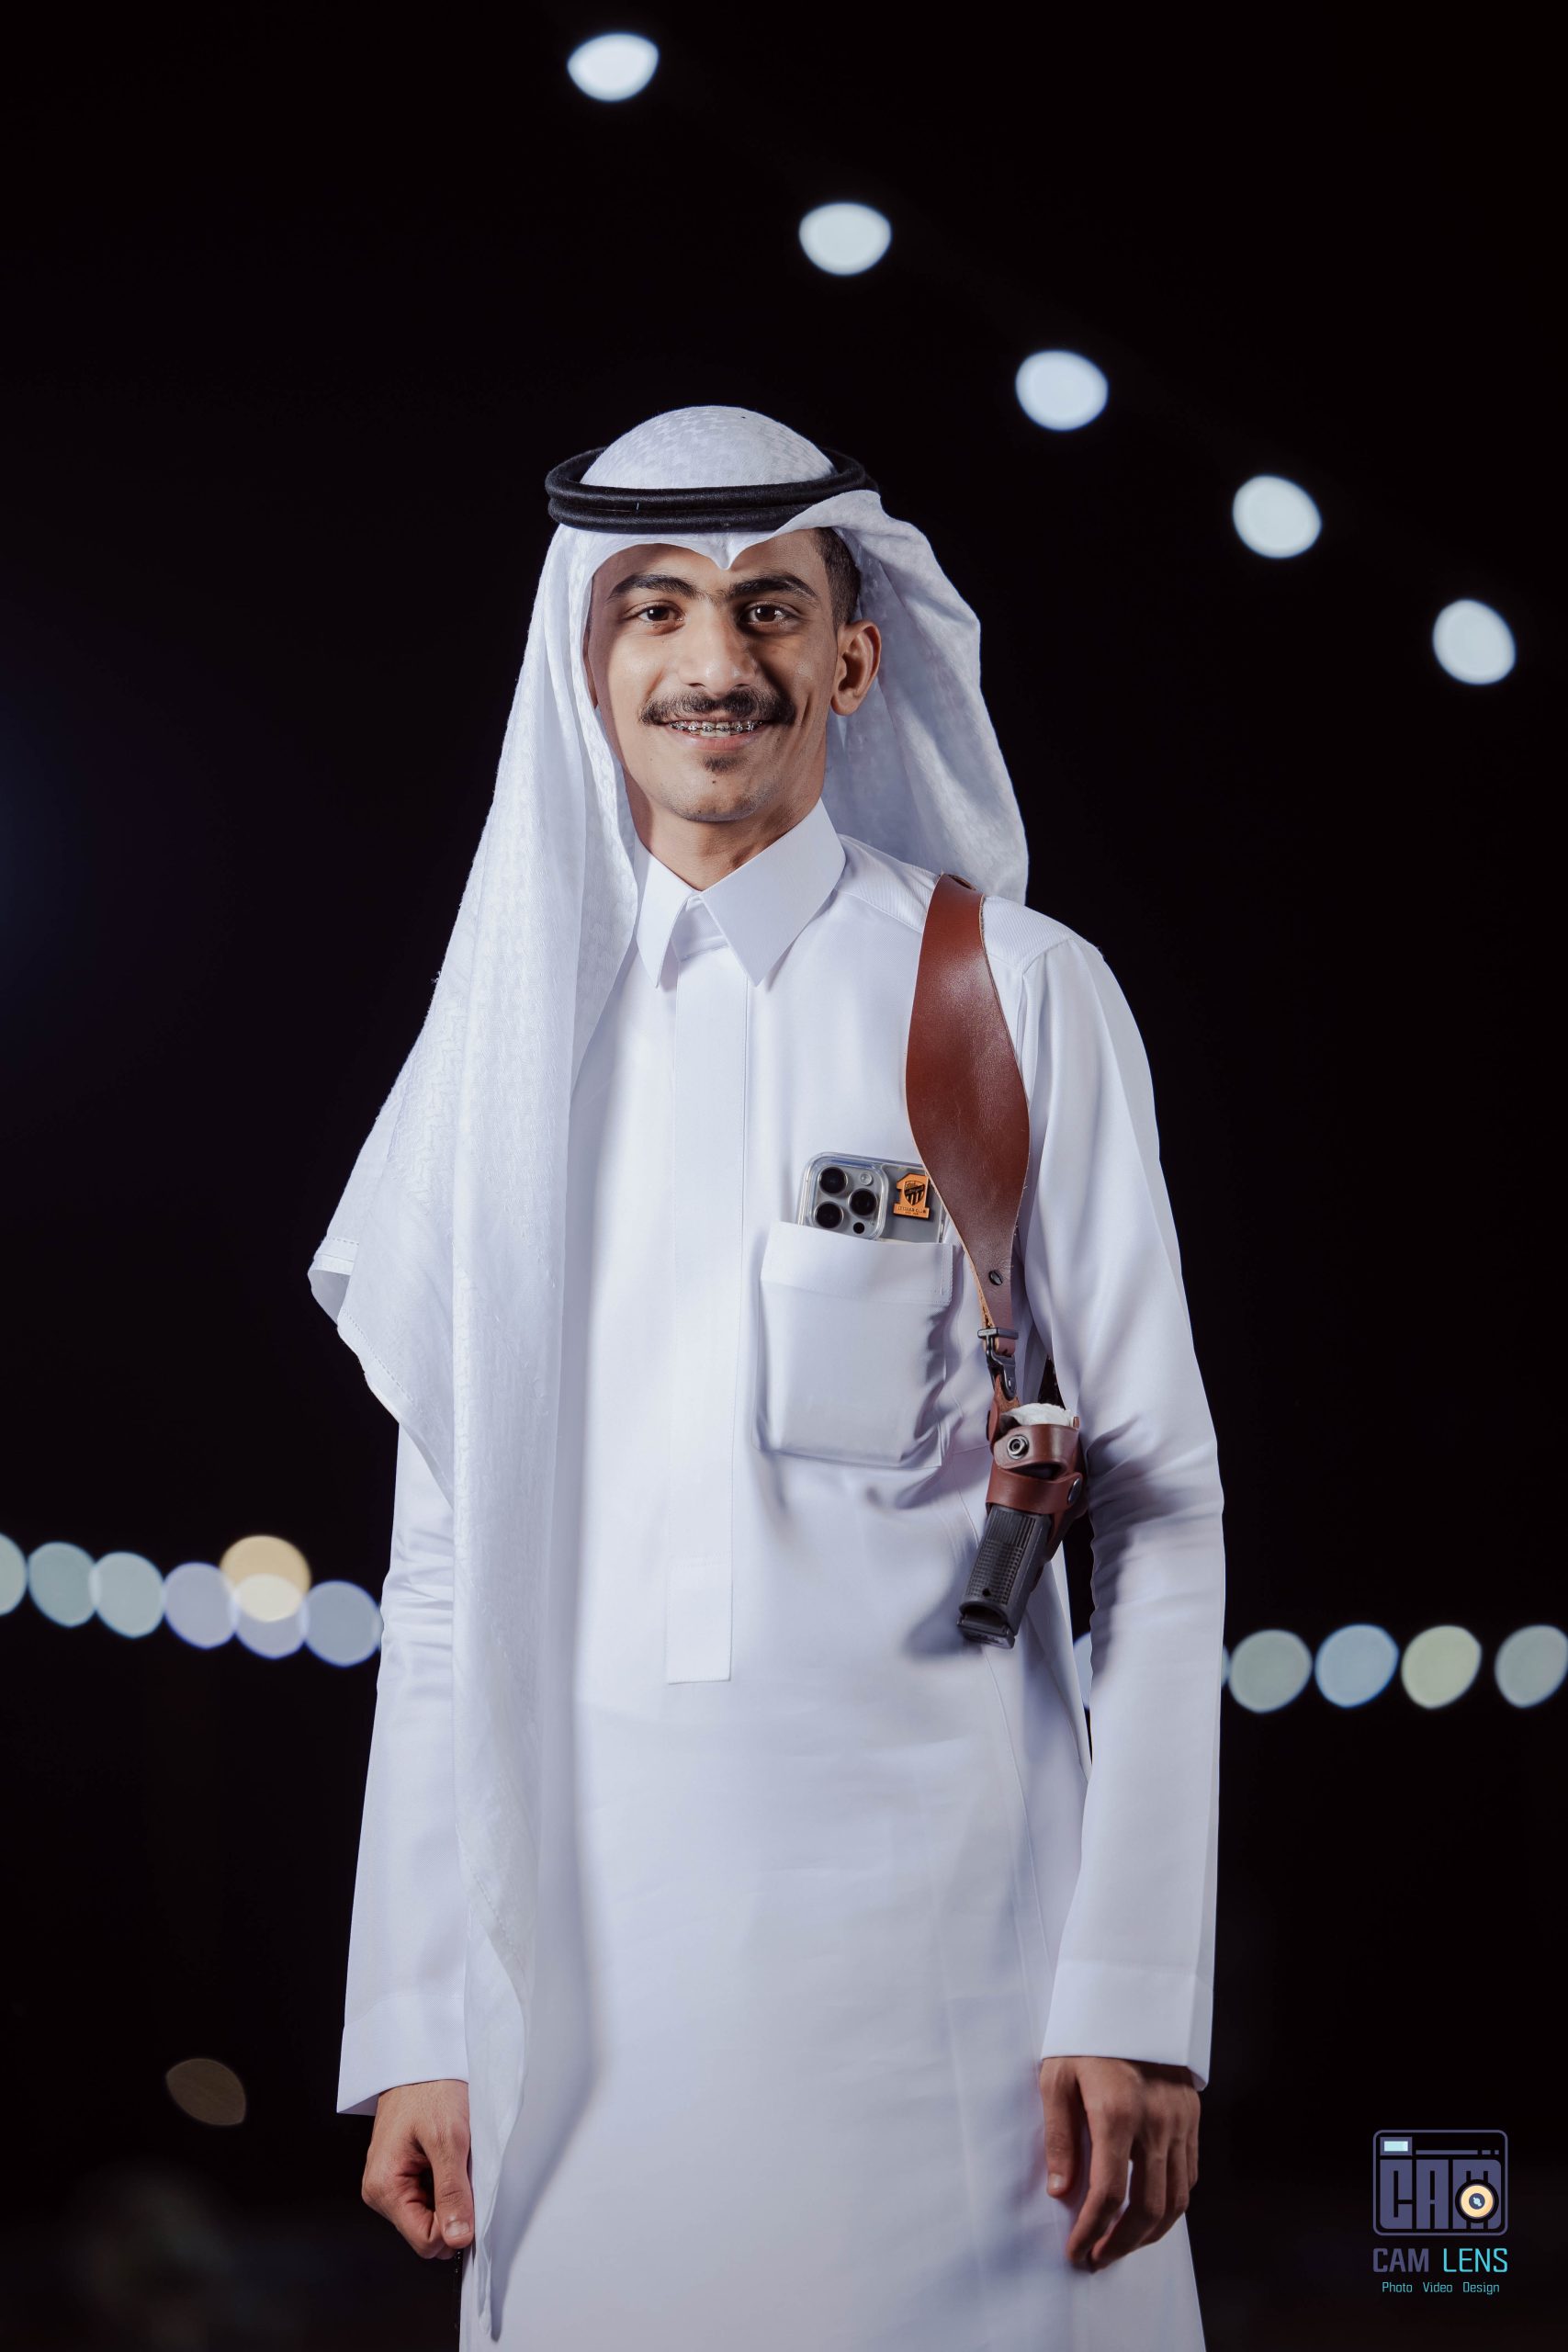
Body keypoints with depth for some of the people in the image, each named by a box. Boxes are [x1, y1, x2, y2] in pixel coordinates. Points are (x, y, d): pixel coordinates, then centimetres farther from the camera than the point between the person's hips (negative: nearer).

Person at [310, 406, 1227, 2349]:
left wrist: (1137, 1998, -9)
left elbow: (1158, 1505, -1)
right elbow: (448, 1557, 11)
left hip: (934, 1912, -2)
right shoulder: (514, 1031, 11)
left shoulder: (1017, 994, 2)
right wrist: (415, 2023, 6)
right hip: (587, 1949, 3)